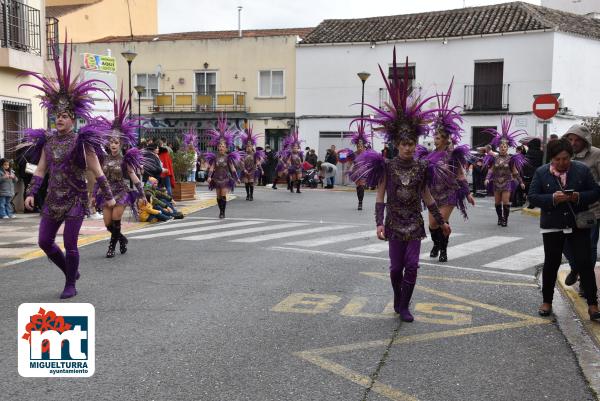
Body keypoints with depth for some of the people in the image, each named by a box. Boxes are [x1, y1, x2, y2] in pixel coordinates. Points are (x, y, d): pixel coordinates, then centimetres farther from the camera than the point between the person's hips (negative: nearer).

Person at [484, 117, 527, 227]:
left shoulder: (511, 158, -1)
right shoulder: (494, 158, 2)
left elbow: (515, 172, 3)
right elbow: (491, 170, 1)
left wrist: (521, 182, 2)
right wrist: (487, 178, -14)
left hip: (507, 183, -2)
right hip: (496, 183, 2)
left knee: (506, 202, -8)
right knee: (497, 202, 8)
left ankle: (505, 219, 2)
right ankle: (500, 218, 24)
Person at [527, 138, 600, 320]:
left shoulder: (582, 169, -1)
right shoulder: (541, 172, -2)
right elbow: (532, 196, -4)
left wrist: (578, 197, -19)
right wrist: (552, 198, -21)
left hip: (579, 225, 0)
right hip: (552, 226, 0)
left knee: (585, 263, -1)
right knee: (551, 264, 8)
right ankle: (547, 301, 22)